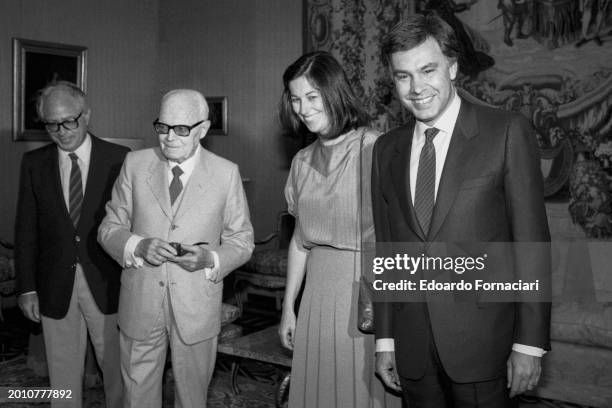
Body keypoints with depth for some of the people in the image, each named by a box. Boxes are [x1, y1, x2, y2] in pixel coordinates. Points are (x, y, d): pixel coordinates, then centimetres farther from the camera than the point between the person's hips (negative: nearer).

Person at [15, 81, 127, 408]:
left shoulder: (119, 159, -7)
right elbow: (26, 229, 4)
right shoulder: (34, 163, 2)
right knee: (63, 372, 14)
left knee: (117, 367, 12)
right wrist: (27, 287, 2)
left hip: (107, 285, -2)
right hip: (55, 289, 2)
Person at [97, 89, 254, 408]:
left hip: (197, 307, -1)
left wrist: (210, 259, -18)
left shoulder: (226, 173, -4)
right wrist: (138, 246, -17)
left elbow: (242, 240, 2)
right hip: (140, 302, 1)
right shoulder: (135, 164, 0)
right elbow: (109, 228, 4)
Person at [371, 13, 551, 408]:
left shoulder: (507, 132, -7)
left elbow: (531, 242, -7)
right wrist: (385, 338, 9)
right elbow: (386, 250, 8)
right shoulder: (386, 149, 6)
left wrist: (529, 343, -9)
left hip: (483, 342, -3)